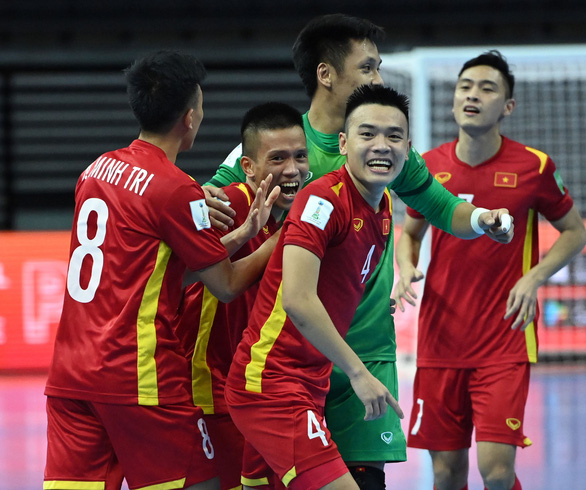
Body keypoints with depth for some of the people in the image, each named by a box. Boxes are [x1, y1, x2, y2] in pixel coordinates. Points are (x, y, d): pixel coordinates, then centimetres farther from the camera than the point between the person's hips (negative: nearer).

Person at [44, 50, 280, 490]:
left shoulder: (97, 169, 11)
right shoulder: (176, 189, -11)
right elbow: (226, 285, -3)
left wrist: (240, 236, 14)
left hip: (70, 372, 7)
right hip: (139, 375, -7)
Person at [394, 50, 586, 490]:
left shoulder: (533, 167, -5)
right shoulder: (430, 166, 3)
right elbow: (410, 231, 20)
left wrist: (534, 277, -9)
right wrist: (406, 268, -2)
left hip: (505, 343, -3)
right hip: (440, 340, 3)